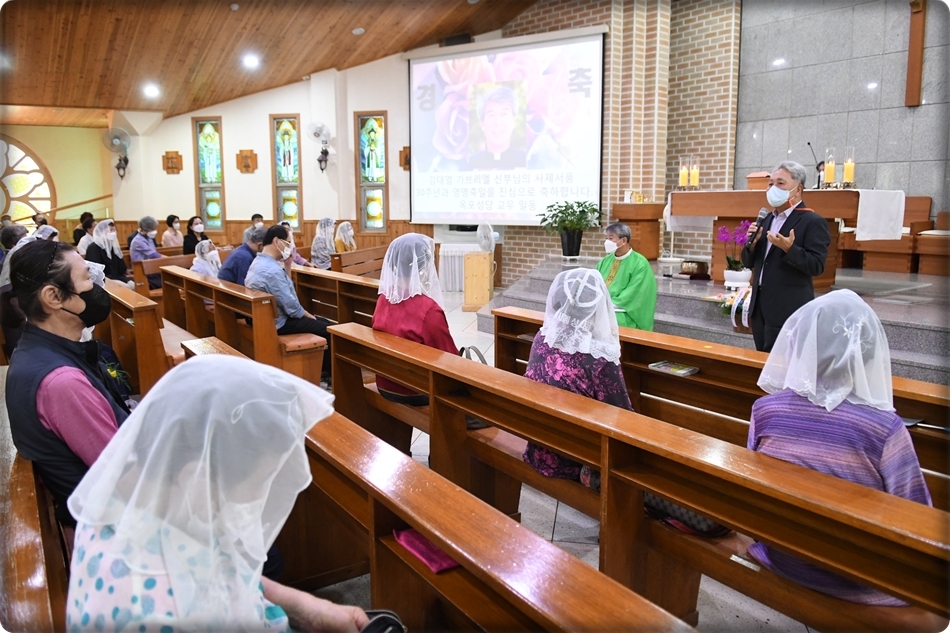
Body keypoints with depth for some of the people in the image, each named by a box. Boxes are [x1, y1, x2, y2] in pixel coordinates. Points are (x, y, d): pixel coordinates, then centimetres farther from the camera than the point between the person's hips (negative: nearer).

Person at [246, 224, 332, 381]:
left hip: (269, 316, 11)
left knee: (324, 322, 16)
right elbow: (290, 305, -24)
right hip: (278, 322, -11)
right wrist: (307, 314, -7)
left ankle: (322, 369, 24)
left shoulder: (259, 261, 7)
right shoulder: (272, 270, -26)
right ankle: (328, 375, 13)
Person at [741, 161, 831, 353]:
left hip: (788, 310, -7)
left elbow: (816, 266, -16)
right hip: (760, 305, 8)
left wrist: (789, 249, -30)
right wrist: (753, 243, -4)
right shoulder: (766, 219, 14)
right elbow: (749, 262, 15)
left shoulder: (813, 222, -9)